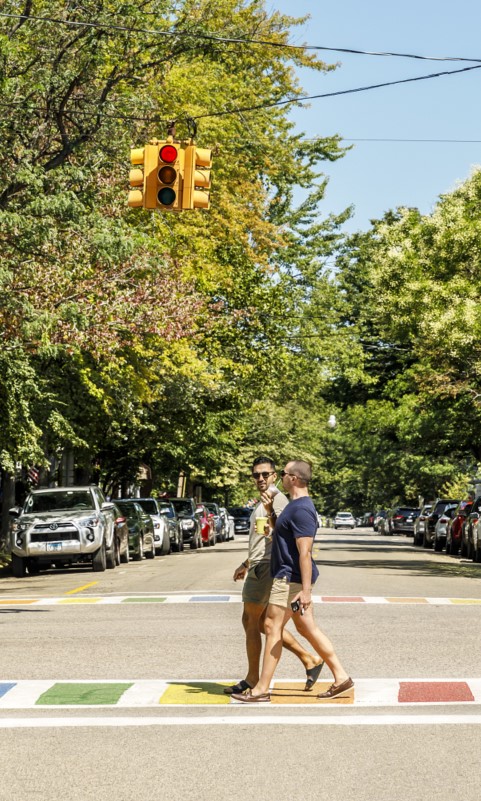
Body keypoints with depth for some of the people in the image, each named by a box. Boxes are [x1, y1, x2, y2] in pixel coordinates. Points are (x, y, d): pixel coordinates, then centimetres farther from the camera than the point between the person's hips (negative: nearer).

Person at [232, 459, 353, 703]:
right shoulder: (295, 506, 14)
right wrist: (271, 512, 13)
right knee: (307, 629, 12)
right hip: (290, 577, 11)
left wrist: (305, 590, -26)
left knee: (272, 627, -5)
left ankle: (261, 689, 0)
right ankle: (341, 678, 15)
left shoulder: (301, 509, -19)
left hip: (291, 578, -11)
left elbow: (304, 552, -24)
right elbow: (281, 535, 28)